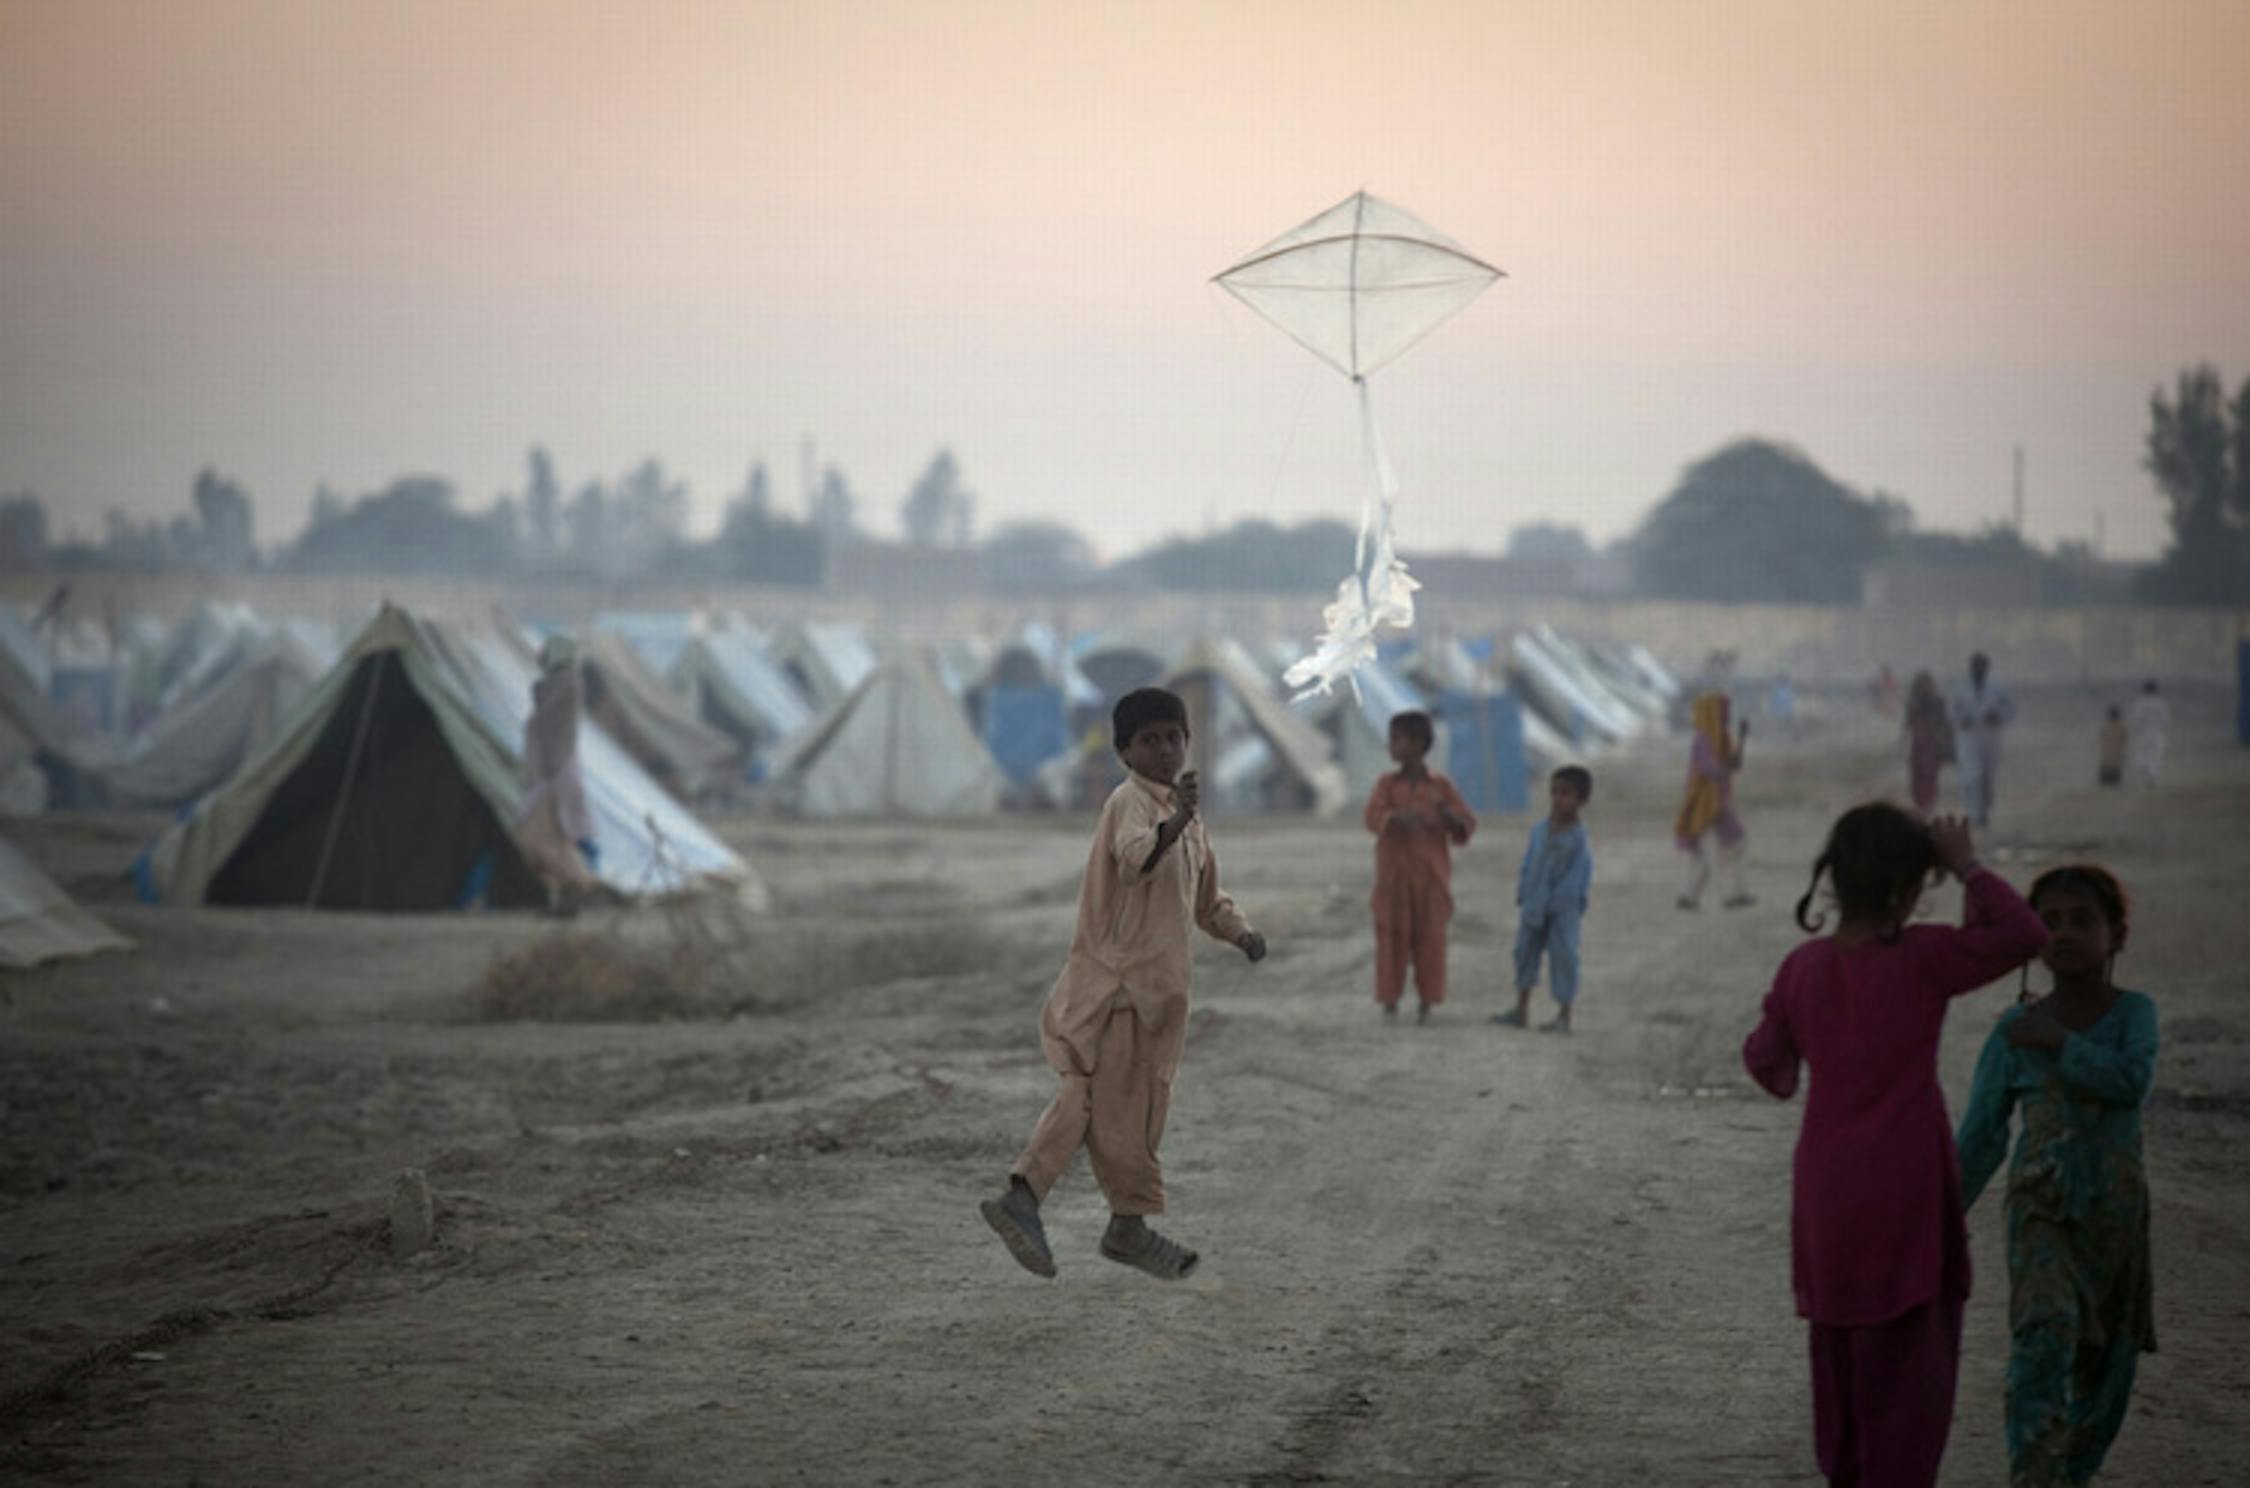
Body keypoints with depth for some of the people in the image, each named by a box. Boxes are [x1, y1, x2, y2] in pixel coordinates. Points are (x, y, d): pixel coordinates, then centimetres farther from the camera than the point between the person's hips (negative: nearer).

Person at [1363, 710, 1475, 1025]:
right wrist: (1398, 817, -35)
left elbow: (1467, 825, 0)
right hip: (1394, 876, 0)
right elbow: (1373, 817, -14)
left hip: (1430, 876, 0)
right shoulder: (1386, 784, 3)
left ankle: (1425, 1003, 5)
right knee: (1392, 937, -3)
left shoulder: (1441, 786, 3)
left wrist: (1449, 815, -22)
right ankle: (1390, 1001, 3)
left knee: (1429, 938, -2)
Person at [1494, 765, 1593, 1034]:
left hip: (1563, 909, -6)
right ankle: (1521, 1009, 20)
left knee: (1563, 955, -3)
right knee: (1525, 949, 10)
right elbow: (1528, 865, 10)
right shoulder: (1540, 831, 6)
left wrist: (1550, 904, -18)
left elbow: (1576, 877, -15)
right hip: (1534, 906, 6)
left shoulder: (1578, 837, -12)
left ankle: (1564, 1016, 5)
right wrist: (1524, 898, -1)